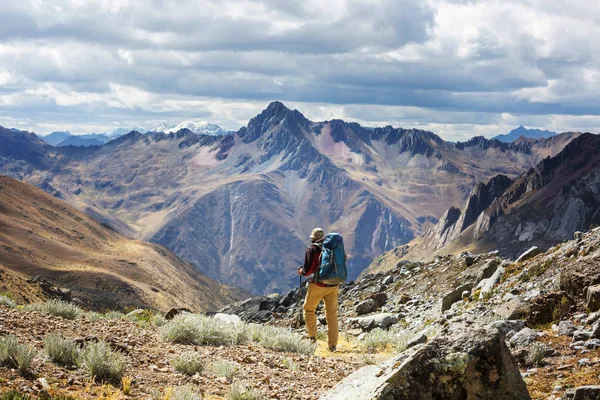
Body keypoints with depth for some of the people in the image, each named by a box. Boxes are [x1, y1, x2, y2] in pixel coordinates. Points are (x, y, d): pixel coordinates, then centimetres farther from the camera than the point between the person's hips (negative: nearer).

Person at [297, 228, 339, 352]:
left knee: (309, 309, 18)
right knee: (332, 314, 11)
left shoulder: (312, 249, -4)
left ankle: (312, 337, 13)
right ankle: (333, 345, 8)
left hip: (318, 285, -4)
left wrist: (301, 271, 11)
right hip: (333, 286, 4)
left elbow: (307, 270, -10)